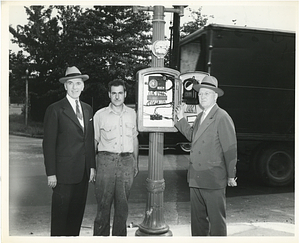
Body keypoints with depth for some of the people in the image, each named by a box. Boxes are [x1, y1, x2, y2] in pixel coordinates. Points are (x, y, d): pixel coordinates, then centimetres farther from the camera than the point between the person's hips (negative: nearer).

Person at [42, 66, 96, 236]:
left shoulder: (88, 109, 12)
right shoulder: (55, 109, -6)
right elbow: (49, 143, -7)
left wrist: (92, 166, 9)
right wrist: (51, 173, -11)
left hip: (84, 171, 5)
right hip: (64, 172, -5)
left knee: (78, 210, 13)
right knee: (60, 212, 4)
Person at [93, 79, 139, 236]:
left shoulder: (132, 114, 11)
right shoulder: (100, 115, 2)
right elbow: (94, 141, 3)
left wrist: (135, 162, 15)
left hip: (126, 161, 3)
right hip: (106, 160, -2)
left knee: (122, 204, 9)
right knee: (103, 203, 0)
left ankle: (119, 236, 21)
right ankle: (101, 235, 13)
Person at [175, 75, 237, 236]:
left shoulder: (222, 117, -12)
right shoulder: (200, 117, 14)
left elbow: (230, 149, -11)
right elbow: (192, 136, 18)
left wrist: (231, 176, -9)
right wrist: (181, 119, 13)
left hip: (213, 179, -8)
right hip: (195, 178, 8)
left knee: (216, 220, 4)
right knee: (197, 218, 18)